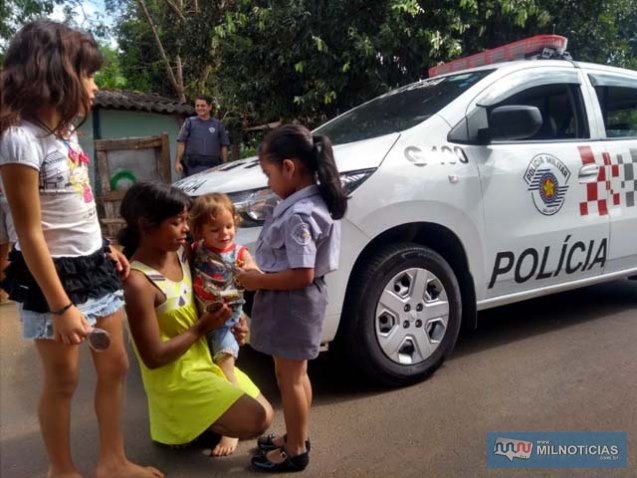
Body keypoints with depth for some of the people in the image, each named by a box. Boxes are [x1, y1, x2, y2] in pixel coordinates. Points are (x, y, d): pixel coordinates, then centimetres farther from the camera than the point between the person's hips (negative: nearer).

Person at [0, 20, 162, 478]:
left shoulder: (66, 128, 6)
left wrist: (107, 249, 14)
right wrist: (61, 307, -19)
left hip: (93, 265, 8)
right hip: (55, 273, -8)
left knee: (115, 368, 14)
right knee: (63, 381, 9)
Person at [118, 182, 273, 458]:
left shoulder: (181, 252, -5)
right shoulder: (138, 282, -27)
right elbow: (154, 357, -24)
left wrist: (235, 317, -5)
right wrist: (202, 327, -17)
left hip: (205, 360, 8)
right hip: (175, 379, -8)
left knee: (265, 413, 11)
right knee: (256, 420, -13)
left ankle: (193, 417, 19)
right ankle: (183, 424, 7)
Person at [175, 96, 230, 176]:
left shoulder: (218, 125, 10)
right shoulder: (190, 123, 8)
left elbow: (224, 146, 11)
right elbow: (181, 142, 6)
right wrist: (178, 161, -2)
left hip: (213, 166, 1)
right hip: (194, 166, -1)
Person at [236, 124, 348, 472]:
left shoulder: (299, 214, -25)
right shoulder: (310, 202, 5)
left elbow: (301, 275, -28)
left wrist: (257, 281, -18)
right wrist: (260, 273, 7)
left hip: (291, 302, -10)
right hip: (296, 301, 10)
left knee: (289, 378, 7)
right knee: (295, 374, 22)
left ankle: (295, 452, 25)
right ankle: (296, 437, 39)